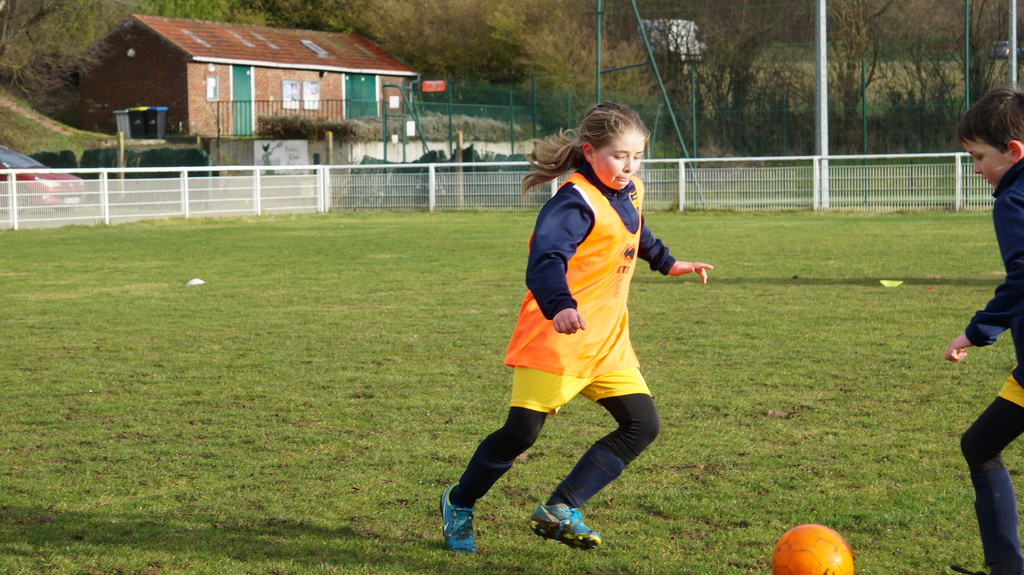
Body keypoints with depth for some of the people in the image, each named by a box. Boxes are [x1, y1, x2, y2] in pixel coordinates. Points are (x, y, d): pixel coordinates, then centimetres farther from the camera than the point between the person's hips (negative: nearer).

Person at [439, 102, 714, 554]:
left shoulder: (630, 194, 11)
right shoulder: (575, 202, -17)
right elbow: (545, 259, -33)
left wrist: (667, 263, 43)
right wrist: (561, 305, -49)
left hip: (607, 341, 8)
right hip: (554, 338, -8)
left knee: (642, 425, -3)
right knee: (522, 432, -8)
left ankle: (559, 511, -1)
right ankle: (459, 504, 18)